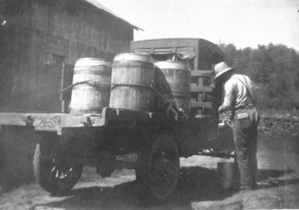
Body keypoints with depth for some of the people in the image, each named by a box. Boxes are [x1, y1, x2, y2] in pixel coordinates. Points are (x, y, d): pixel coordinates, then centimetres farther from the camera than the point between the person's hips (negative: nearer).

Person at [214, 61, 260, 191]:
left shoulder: (230, 83, -10)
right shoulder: (245, 78, 15)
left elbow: (227, 105, -15)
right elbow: (255, 98, 14)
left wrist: (218, 110, 0)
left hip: (241, 117, -8)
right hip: (253, 114, 8)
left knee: (242, 154, 0)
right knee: (252, 152, 14)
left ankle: (246, 185, 3)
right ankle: (253, 182, 22)